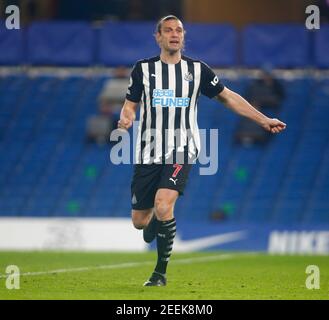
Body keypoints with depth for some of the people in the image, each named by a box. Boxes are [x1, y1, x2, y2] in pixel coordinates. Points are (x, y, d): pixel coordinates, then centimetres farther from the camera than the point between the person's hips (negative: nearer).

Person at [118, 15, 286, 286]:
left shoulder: (197, 69, 6)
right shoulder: (143, 69, 4)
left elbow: (227, 97, 14)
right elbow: (130, 104, 9)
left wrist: (264, 120, 12)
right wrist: (126, 120, -16)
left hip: (181, 152, -1)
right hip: (149, 152, 1)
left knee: (163, 206, -24)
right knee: (139, 221, 1)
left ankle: (161, 272, -8)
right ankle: (154, 223, 41)